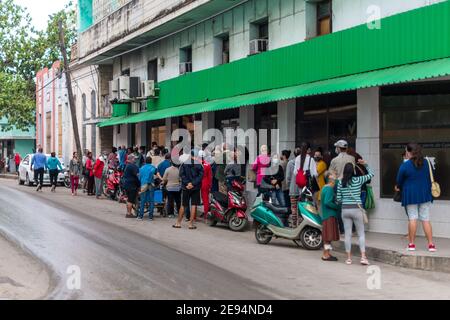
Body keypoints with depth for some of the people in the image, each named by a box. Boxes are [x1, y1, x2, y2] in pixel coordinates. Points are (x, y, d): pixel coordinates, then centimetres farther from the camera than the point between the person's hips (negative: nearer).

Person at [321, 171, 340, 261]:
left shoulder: (325, 188, 14)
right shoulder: (329, 189, -16)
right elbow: (327, 202, -25)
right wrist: (337, 207, -13)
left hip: (326, 215, 10)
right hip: (330, 215, -10)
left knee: (328, 237, 14)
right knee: (328, 237, -4)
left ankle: (327, 254, 20)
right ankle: (326, 255, 0)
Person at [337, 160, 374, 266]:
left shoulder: (340, 182, 1)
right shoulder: (358, 180, -5)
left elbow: (338, 199, 3)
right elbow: (371, 174, 8)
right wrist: (365, 165, 17)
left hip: (345, 210, 2)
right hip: (356, 209, -2)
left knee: (348, 234, 7)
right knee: (361, 234, 6)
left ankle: (348, 258, 10)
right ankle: (363, 257, -2)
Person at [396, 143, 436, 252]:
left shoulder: (404, 166, -10)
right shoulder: (427, 163, 2)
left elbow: (399, 181, 2)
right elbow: (431, 178, 14)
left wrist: (399, 188, 24)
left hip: (410, 195, -3)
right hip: (425, 194, 3)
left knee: (412, 219, 2)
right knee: (426, 219, 4)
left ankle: (412, 244, 6)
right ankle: (431, 244, 3)